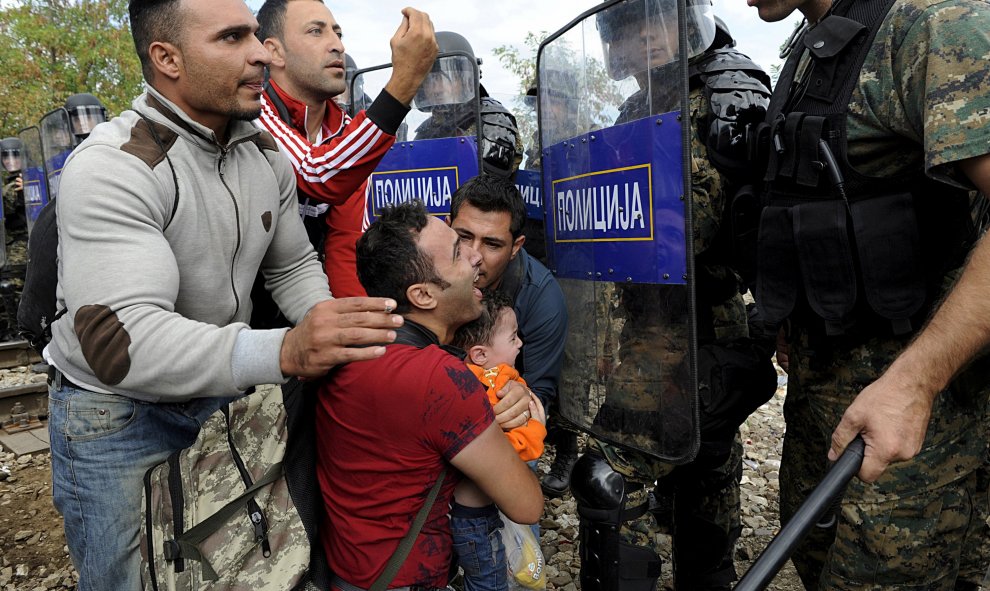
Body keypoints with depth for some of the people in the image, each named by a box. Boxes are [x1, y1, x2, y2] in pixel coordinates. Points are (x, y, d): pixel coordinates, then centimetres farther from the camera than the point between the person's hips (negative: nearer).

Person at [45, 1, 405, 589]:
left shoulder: (267, 155, -2)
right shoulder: (112, 166, -25)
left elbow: (293, 265, 8)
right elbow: (119, 339, -36)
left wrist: (333, 339, -13)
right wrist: (284, 350, -51)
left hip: (223, 393, 6)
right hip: (116, 413, -5)